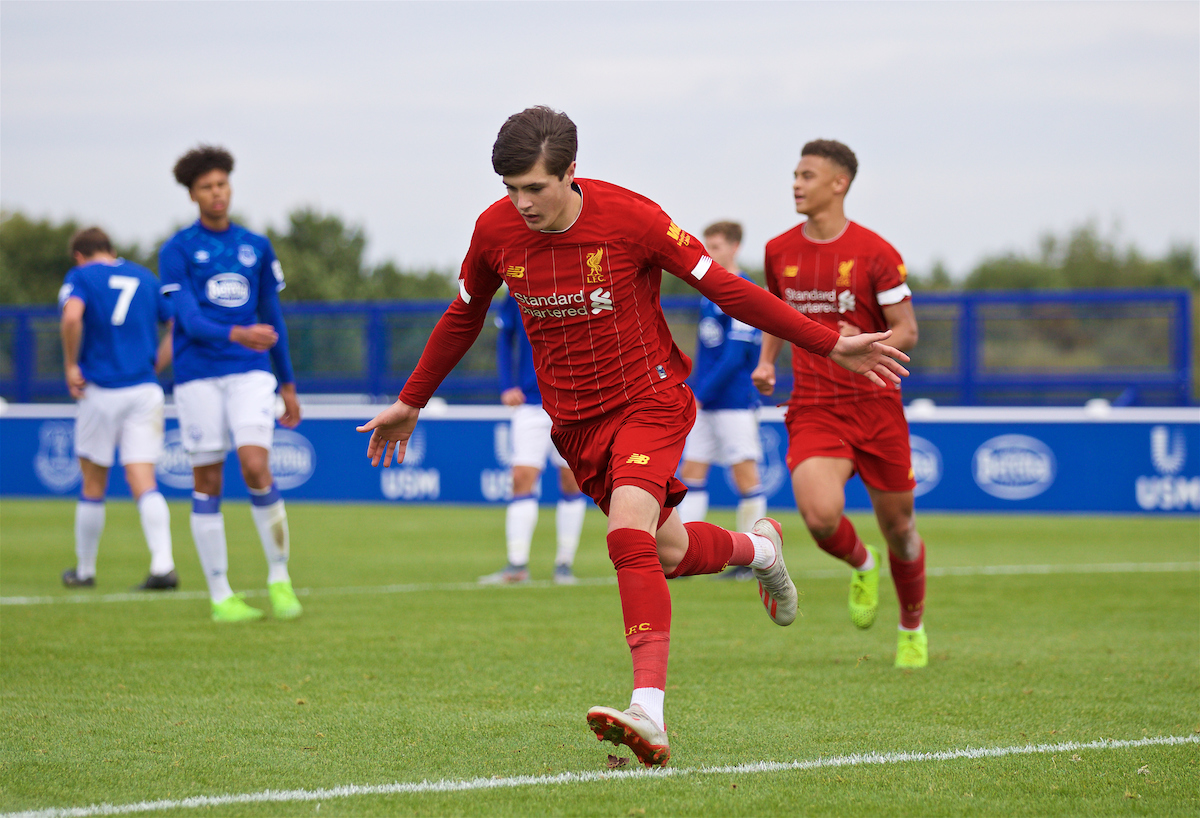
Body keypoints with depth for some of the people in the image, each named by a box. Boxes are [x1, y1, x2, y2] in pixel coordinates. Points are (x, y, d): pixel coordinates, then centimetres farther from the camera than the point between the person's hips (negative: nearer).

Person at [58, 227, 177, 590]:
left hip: (101, 392, -3)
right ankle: (163, 565, -19)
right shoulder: (144, 277, 14)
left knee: (93, 486, 11)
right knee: (143, 482, -2)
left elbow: (72, 316, -21)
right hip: (145, 390, 3)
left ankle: (85, 570, 22)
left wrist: (71, 366, -10)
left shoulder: (80, 277, 0)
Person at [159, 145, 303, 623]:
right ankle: (221, 597, 8)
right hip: (198, 376, -1)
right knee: (207, 482, 1)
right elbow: (189, 319, -11)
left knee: (256, 467, -16)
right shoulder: (177, 251, 0)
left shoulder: (256, 247, 12)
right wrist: (235, 335, -29)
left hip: (251, 373, 1)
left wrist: (287, 382, 19)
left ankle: (279, 577, -2)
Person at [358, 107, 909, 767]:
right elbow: (464, 316, 13)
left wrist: (831, 346, -11)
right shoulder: (495, 230, -7)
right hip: (574, 420, 5)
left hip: (649, 398, -5)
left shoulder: (629, 217, -19)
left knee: (629, 537, -27)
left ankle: (649, 714, -34)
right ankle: (757, 548, 45)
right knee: (668, 553, 11)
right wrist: (410, 403, 21)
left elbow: (723, 287, -11)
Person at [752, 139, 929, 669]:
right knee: (820, 516, -23)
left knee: (897, 527, 8)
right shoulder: (779, 251, 5)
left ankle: (912, 628, 34)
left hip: (876, 406, -2)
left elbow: (906, 332, -5)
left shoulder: (874, 253, -8)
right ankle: (860, 565, 14)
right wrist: (766, 361, 7)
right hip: (812, 411, 2)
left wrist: (862, 343, -24)